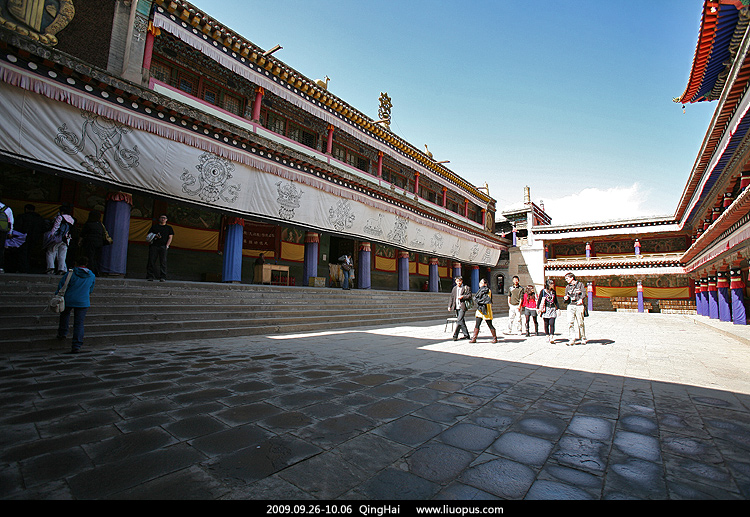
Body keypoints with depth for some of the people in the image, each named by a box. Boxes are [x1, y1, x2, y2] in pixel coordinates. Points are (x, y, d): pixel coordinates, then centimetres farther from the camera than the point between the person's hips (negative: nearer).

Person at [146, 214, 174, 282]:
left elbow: (170, 237, 10)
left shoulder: (169, 228, 18)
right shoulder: (154, 226, 21)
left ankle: (163, 277, -11)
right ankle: (150, 276, 0)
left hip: (163, 246, -1)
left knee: (163, 262, -9)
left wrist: (167, 245, -5)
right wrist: (155, 236, -5)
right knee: (151, 261, -4)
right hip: (154, 246, 1)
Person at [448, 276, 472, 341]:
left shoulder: (466, 288, 1)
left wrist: (462, 297, -16)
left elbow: (469, 296, -4)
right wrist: (450, 306, 12)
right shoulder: (454, 288, 16)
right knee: (461, 321, 11)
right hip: (456, 307, 6)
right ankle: (466, 335, 22)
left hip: (462, 307, -6)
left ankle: (455, 336, -12)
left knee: (459, 321, -14)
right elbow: (452, 297, 18)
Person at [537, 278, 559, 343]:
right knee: (546, 324, 2)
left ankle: (551, 337, -13)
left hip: (553, 309, 2)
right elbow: (539, 300, 2)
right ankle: (547, 336, 13)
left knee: (552, 323, -9)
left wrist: (558, 308, 16)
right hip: (545, 309, -2)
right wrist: (538, 308, -3)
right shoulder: (543, 291, 0)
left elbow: (556, 301, 20)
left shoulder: (553, 291, 12)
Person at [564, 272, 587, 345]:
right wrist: (566, 298, -4)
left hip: (579, 306, -3)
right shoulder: (567, 287, 16)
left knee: (580, 323, 2)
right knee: (570, 322, -9)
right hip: (570, 305, 3)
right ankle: (572, 339, -7)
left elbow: (584, 293, -7)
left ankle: (583, 338, 17)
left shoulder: (580, 284, 5)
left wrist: (581, 299, -26)